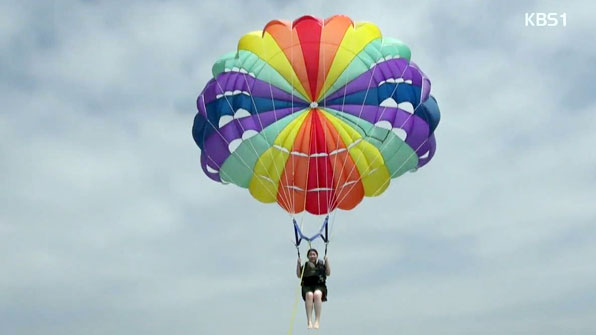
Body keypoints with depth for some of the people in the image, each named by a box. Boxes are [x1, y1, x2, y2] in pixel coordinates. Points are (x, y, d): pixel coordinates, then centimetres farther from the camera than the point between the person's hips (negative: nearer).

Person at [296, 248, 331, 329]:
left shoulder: (322, 264, 21)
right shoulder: (305, 265, 23)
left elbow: (328, 273, 10)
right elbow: (299, 275, 14)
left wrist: (326, 261, 2)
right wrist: (298, 264, 4)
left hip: (319, 285, -1)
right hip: (307, 286, 1)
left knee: (317, 294, -36)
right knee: (309, 295, -35)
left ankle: (317, 320, -40)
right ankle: (309, 320, -40)